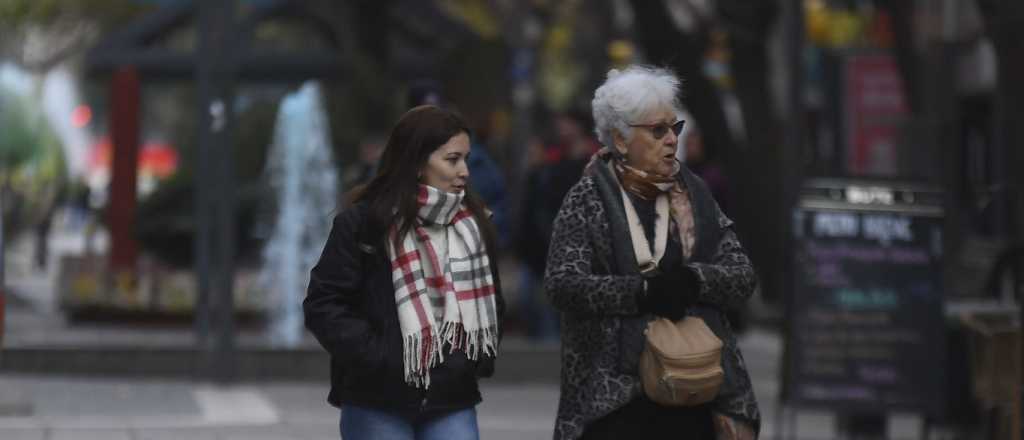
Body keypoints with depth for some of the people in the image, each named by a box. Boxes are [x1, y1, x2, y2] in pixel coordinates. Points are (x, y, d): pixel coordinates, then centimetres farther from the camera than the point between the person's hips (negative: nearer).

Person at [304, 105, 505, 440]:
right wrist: (378, 358, -16)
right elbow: (323, 305, -8)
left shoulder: (472, 224, 8)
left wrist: (478, 360, 4)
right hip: (377, 403, -4)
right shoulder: (363, 223, -7)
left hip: (450, 401, 4)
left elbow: (489, 301, 20)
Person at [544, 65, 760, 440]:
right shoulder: (588, 200, 2)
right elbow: (562, 283, -10)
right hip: (613, 390, -3)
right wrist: (642, 291, -19)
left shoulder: (693, 194, 11)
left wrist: (692, 279, -15)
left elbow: (743, 277, 6)